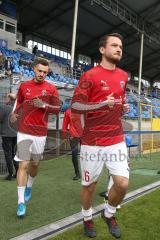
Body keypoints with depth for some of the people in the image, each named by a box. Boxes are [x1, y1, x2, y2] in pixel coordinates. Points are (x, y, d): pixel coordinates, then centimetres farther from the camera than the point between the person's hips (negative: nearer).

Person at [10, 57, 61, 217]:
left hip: (40, 133, 0)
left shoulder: (51, 88, 0)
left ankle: (29, 187, 44)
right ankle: (21, 202, 3)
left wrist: (44, 105, -16)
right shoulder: (23, 86, 5)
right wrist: (15, 113, 7)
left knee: (34, 164, 15)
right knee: (23, 165, -5)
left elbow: (57, 109, -1)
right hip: (24, 131, 0)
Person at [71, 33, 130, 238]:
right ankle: (87, 219, 39)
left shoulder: (123, 76, 12)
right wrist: (103, 104, -23)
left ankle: (109, 214, 30)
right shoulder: (90, 76, -8)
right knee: (89, 185, 10)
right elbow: (75, 105, -13)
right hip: (93, 142, -4)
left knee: (122, 183, -2)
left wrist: (124, 107, 6)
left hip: (117, 140, 5)